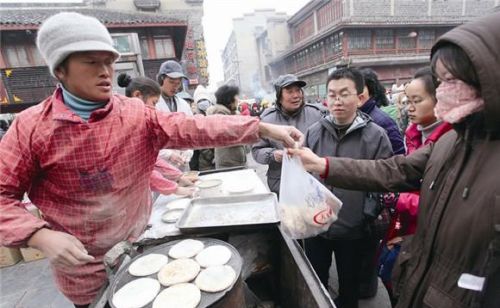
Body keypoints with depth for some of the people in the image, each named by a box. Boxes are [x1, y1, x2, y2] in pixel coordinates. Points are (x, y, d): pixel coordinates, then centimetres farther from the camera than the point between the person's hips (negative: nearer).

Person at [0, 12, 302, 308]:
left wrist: (263, 128, -28)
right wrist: (41, 237, -25)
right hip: (83, 267, -1)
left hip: (141, 246, 2)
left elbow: (194, 128, -20)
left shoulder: (137, 114, -10)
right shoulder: (30, 127, -12)